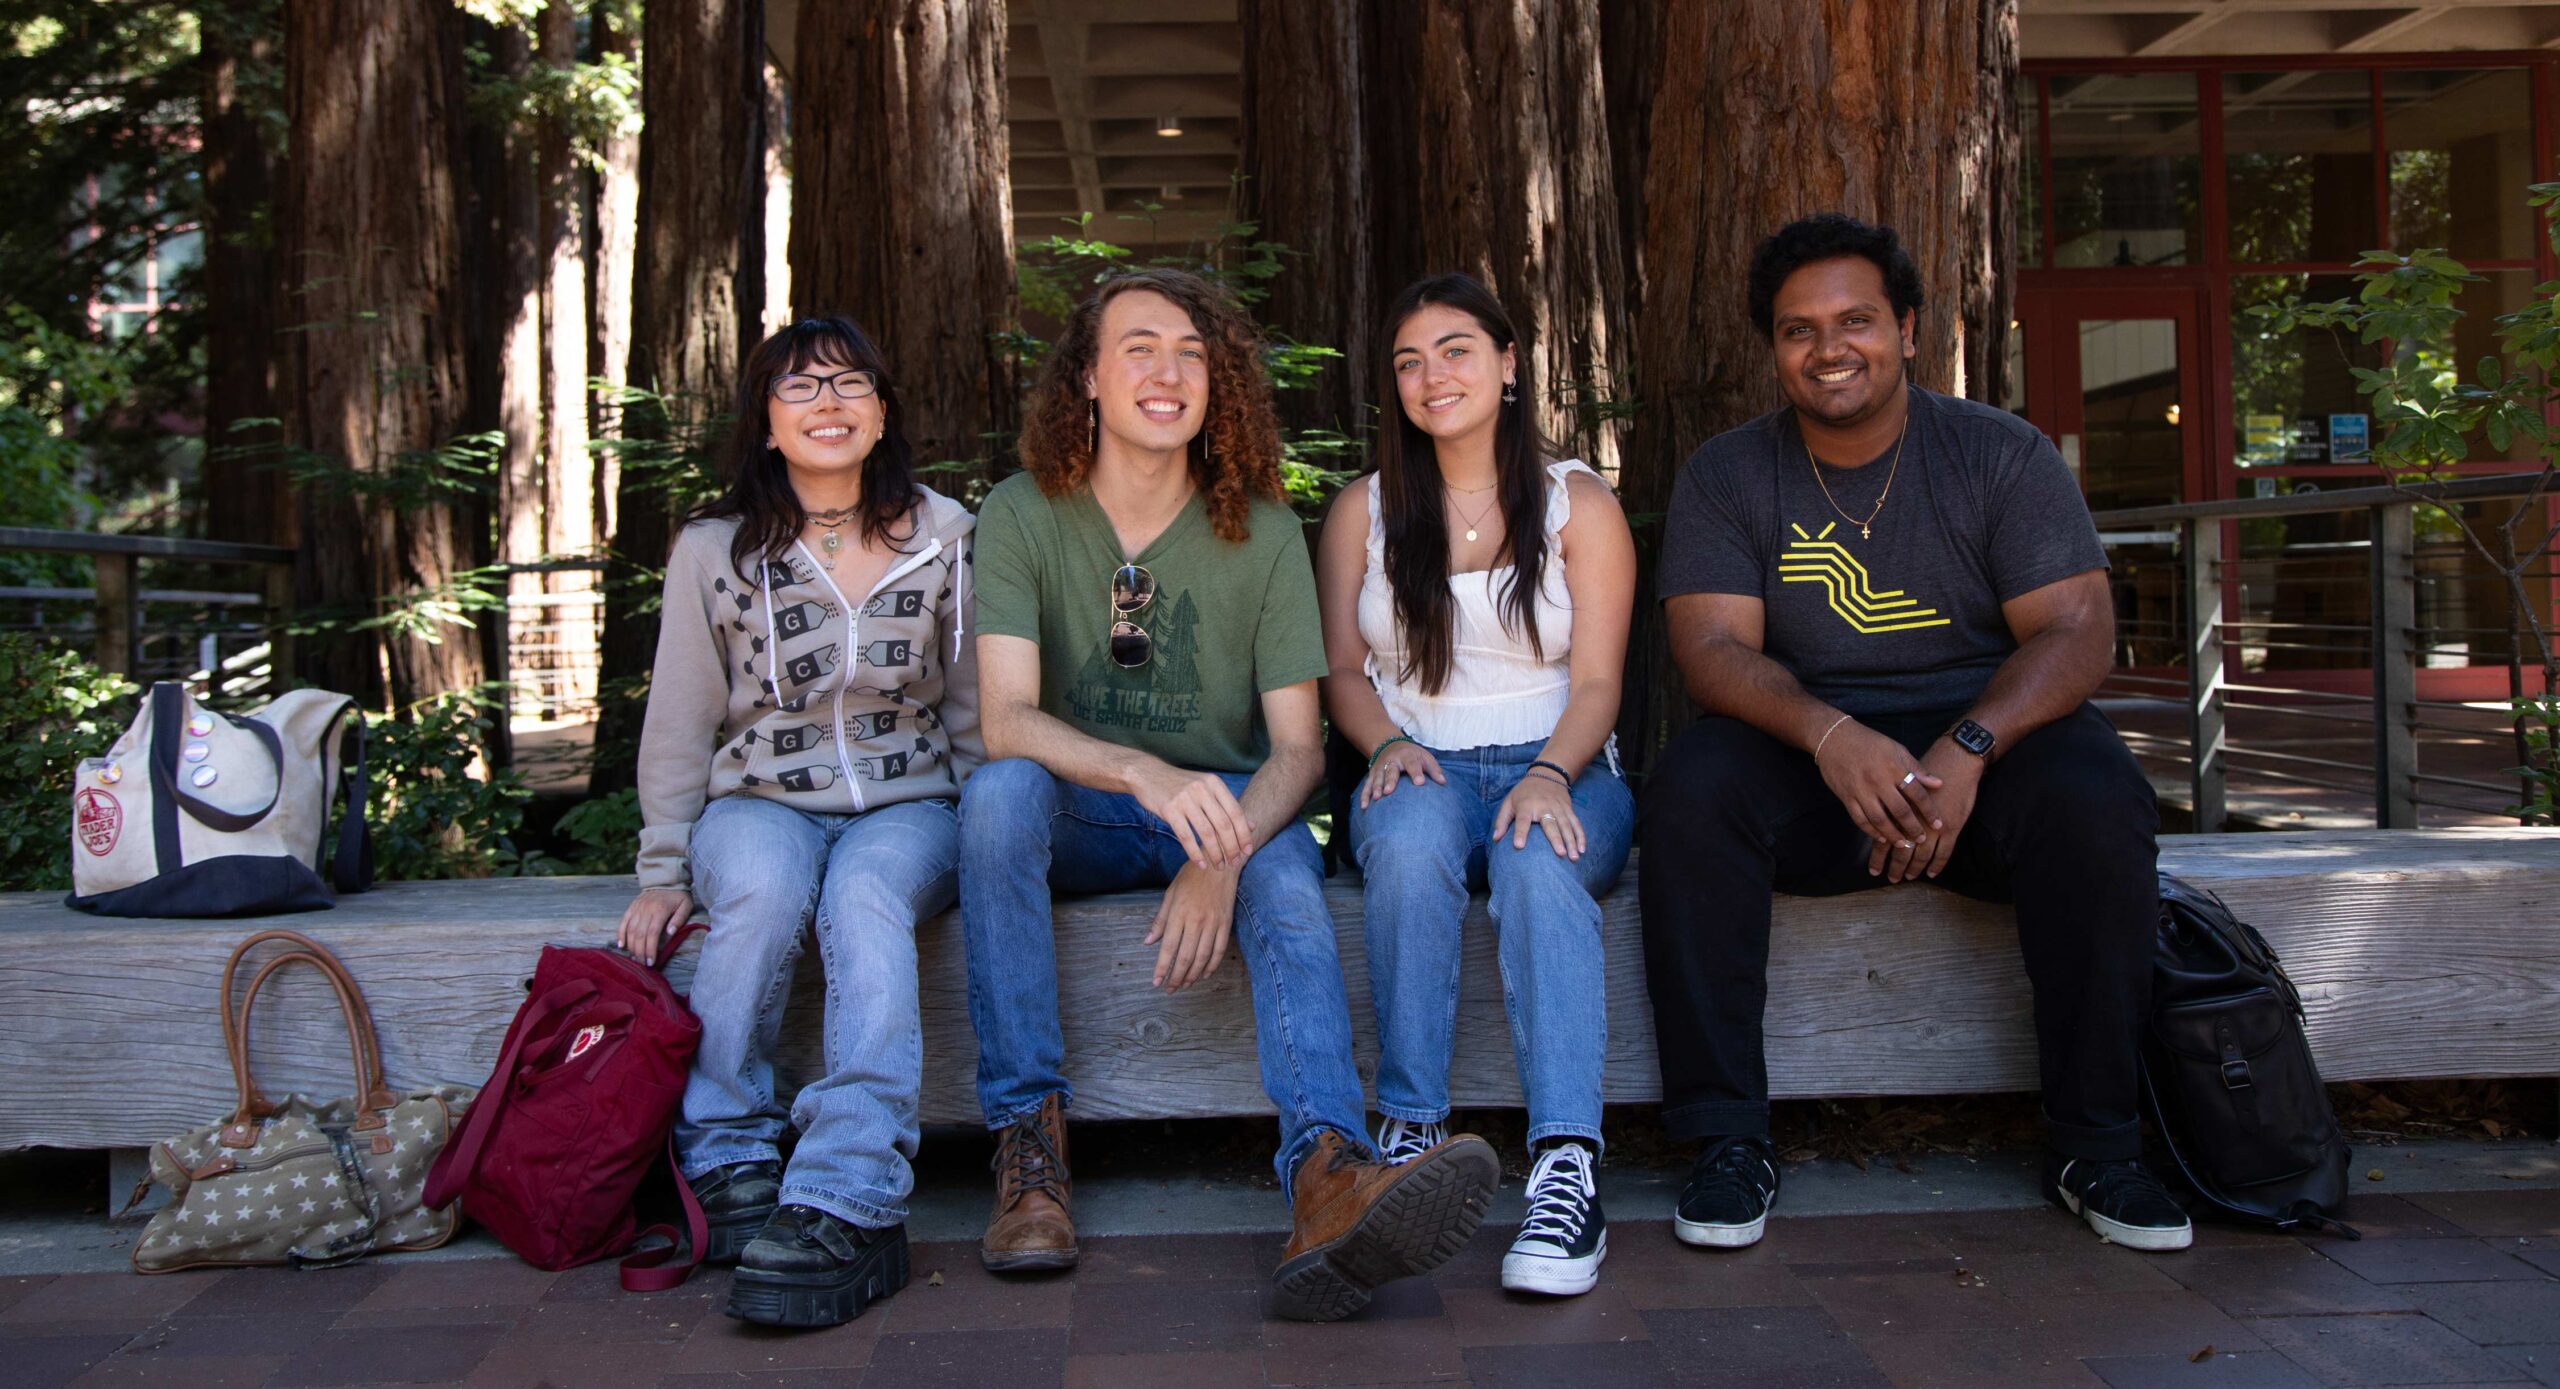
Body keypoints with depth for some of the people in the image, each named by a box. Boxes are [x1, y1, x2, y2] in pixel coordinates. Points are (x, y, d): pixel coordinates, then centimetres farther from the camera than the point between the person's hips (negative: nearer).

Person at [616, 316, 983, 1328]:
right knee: (763, 890, -35)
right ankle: (727, 1163, -19)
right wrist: (664, 873, 1)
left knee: (864, 898, -34)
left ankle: (845, 1202, -41)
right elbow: (679, 725, 6)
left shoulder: (944, 536, 6)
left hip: (907, 804, 0)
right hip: (760, 803, 1)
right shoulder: (713, 550, 4)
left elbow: (976, 711, 8)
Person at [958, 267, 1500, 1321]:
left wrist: (1225, 855, -27)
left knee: (1285, 871, -32)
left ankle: (1326, 1173, -53)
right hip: (1080, 818, 0)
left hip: (1228, 806, 0)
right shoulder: (1023, 517, -5)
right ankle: (1027, 1142, -27)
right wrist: (1147, 774, -38)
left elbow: (1297, 745, -6)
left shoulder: (1263, 534, -2)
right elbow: (1006, 719, -18)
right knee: (1000, 791, -32)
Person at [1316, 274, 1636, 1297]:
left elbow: (1595, 682, 1)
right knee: (1408, 839, -36)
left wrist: (1550, 775, -19)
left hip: (1557, 768, -1)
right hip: (1422, 770, 1)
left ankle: (1567, 1164, -43)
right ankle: (1411, 1134, -30)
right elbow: (1341, 669, 12)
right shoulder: (1363, 510, 15)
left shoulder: (1578, 503, 9)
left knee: (1538, 859, -37)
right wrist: (1386, 742, -10)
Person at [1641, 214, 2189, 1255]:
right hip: (1806, 761, 0)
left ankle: (2094, 1144, -14)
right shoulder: (1725, 477, 4)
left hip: (1986, 745, 0)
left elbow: (2076, 629, -7)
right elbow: (1713, 646, -9)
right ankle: (1728, 1141, -20)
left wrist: (1967, 749, -26)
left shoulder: (2000, 454, 3)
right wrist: (1831, 736, -29)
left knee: (2095, 791, -31)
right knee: (1692, 788, -30)